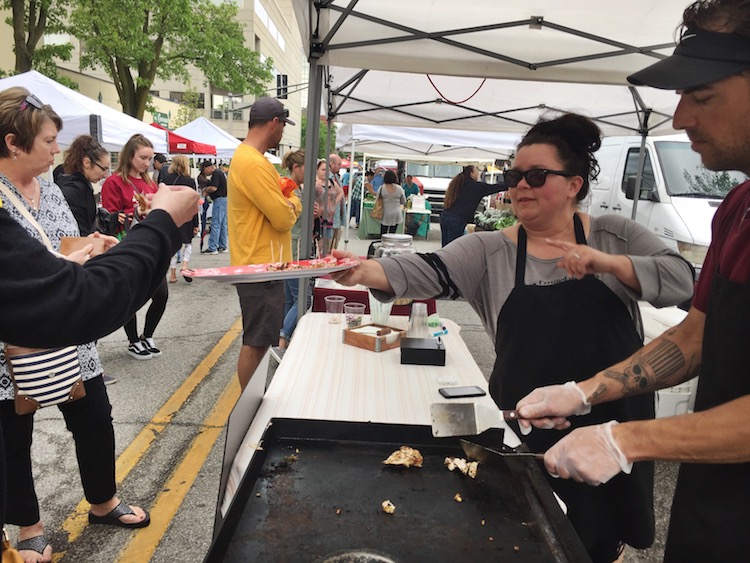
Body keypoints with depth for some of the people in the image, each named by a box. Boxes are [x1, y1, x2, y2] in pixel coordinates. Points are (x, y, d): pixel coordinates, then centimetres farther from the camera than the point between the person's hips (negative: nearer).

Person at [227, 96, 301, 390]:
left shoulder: (246, 156, 15)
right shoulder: (253, 163, -20)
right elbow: (284, 219, -22)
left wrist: (286, 203, 0)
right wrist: (293, 204, -2)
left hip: (259, 264, 11)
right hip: (261, 267, -11)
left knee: (259, 340, 20)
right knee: (256, 342, -1)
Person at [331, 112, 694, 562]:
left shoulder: (614, 235, 0)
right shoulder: (490, 251, -3)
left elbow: (680, 280, -8)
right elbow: (427, 272, -16)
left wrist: (607, 262, -22)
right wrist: (364, 270, -33)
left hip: (612, 420, 1)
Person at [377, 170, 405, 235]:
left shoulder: (381, 188, -8)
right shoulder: (399, 189, -5)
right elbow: (403, 202, 5)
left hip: (385, 214, -1)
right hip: (396, 215, 1)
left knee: (383, 234, 7)